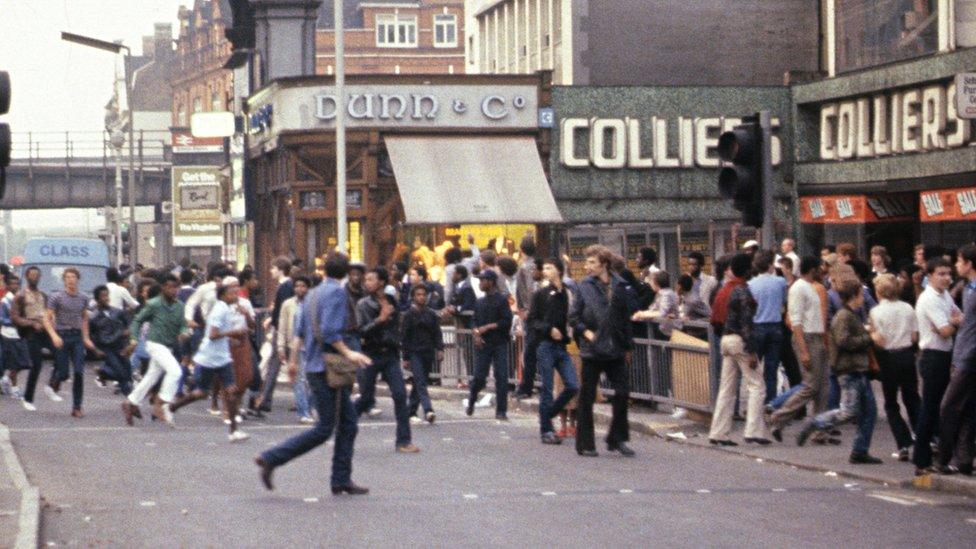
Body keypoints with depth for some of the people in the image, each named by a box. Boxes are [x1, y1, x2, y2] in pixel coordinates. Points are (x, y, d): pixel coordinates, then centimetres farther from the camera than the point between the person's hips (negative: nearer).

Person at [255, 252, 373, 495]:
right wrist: (347, 353, -16)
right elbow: (329, 331, -21)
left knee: (348, 424, 11)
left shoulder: (313, 294, 14)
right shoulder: (337, 292, -11)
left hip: (314, 366, 9)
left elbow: (299, 333, 15)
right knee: (324, 429, -5)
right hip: (328, 367, -9)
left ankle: (342, 480, 9)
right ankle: (271, 459, -6)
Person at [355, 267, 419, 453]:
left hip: (390, 355, 3)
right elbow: (361, 331, -14)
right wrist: (380, 319, -22)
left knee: (400, 394, -7)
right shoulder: (363, 304, -4)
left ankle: (403, 441, -4)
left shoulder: (392, 303, 9)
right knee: (366, 398, 2)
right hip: (370, 355, -3)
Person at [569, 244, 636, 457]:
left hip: (615, 350, 2)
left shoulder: (619, 286, 4)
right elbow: (573, 316, 1)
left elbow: (626, 317, 10)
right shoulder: (585, 287, -2)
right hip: (592, 350, -2)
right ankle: (585, 444, 10)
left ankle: (617, 439, 15)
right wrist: (586, 332, -13)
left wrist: (627, 346, 11)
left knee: (622, 392, 1)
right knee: (587, 397, 3)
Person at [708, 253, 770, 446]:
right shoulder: (743, 291, -13)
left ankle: (718, 433, 8)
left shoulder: (725, 289, 13)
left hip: (725, 338, 8)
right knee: (756, 386, -4)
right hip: (740, 340, -8)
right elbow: (746, 322, -18)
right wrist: (751, 351, -18)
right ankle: (754, 431, -10)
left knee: (727, 388, 10)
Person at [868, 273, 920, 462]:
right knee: (912, 399, 16)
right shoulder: (908, 308, -1)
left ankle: (904, 445, -1)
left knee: (891, 404, 8)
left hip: (889, 358, -3)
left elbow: (880, 341, -16)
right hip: (907, 355, 3)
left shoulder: (876, 312, -12)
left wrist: (870, 332, 1)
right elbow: (915, 337, -1)